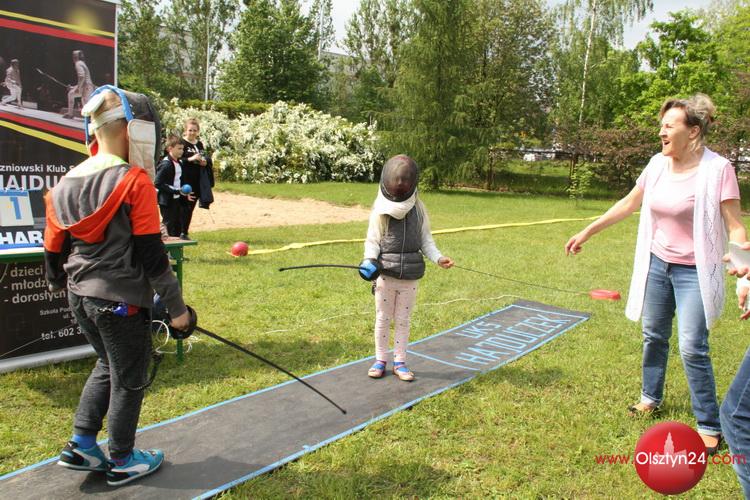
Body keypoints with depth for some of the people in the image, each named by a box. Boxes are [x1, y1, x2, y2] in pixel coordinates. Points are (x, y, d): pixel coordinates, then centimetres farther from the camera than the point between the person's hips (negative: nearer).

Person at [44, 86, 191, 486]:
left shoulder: (67, 182, 3)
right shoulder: (134, 182, -17)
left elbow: (53, 246, 10)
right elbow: (152, 254, -17)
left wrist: (58, 281, 28)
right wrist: (176, 306, -10)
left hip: (80, 297, 7)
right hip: (122, 300, -7)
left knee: (107, 365, 28)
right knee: (129, 380, 13)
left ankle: (81, 446, 31)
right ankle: (122, 462, 29)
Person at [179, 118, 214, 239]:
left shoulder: (199, 144, 15)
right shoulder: (182, 143, -5)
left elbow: (206, 158, 24)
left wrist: (206, 161, 2)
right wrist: (190, 159, -23)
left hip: (198, 181, 6)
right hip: (186, 180, -6)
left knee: (191, 206, 9)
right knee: (185, 205, -7)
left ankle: (185, 232, 16)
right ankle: (182, 232, -1)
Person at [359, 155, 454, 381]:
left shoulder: (418, 210, 0)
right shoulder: (380, 212, -6)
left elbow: (425, 239, 7)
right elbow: (372, 241, -3)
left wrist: (438, 257, -8)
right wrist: (370, 260, -20)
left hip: (410, 277, 2)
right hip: (385, 275, -1)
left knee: (403, 320, 11)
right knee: (382, 319, 10)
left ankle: (399, 362, 23)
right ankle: (380, 360, 25)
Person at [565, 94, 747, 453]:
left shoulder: (717, 169, -16)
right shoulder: (658, 164, 0)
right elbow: (629, 203, 12)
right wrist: (587, 232, 14)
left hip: (694, 271, -5)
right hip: (657, 263, 6)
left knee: (692, 347, -7)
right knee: (653, 335, 17)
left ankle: (710, 426, 10)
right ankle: (651, 398, 38)